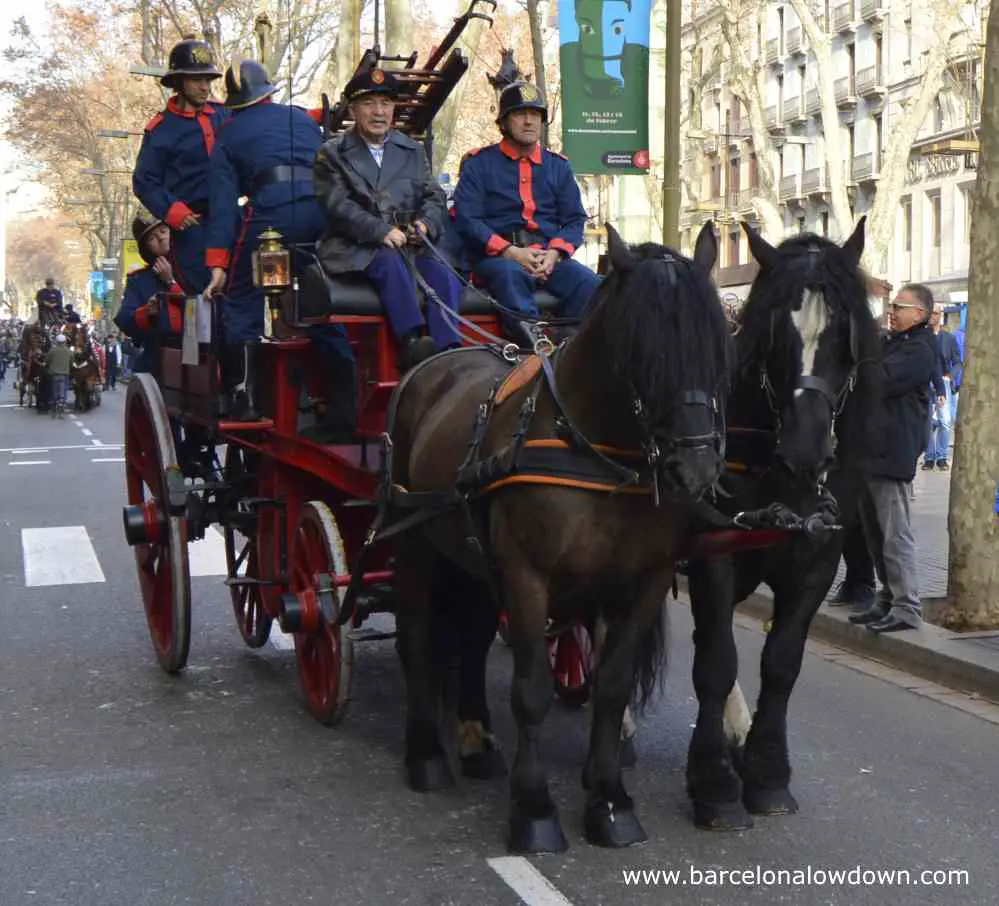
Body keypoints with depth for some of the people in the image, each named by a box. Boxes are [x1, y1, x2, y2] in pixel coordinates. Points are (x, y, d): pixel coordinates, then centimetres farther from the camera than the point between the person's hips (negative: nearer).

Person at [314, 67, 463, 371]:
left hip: (412, 245, 4)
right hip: (355, 249, -4)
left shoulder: (413, 151, 24)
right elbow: (338, 206, -5)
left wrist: (425, 223, -9)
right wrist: (381, 231, -20)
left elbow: (435, 196, 16)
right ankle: (412, 342, -49)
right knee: (392, 262, -36)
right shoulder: (332, 154, 10)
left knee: (444, 275, -26)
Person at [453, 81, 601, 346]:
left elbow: (575, 220, 14)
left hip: (549, 256, 3)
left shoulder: (558, 166, 21)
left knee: (590, 284, -27)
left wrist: (554, 253, -8)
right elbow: (467, 219, -1)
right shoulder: (479, 164, 10)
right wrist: (510, 252, -14)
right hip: (497, 256, -3)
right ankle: (534, 344, -51)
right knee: (511, 274, -39)